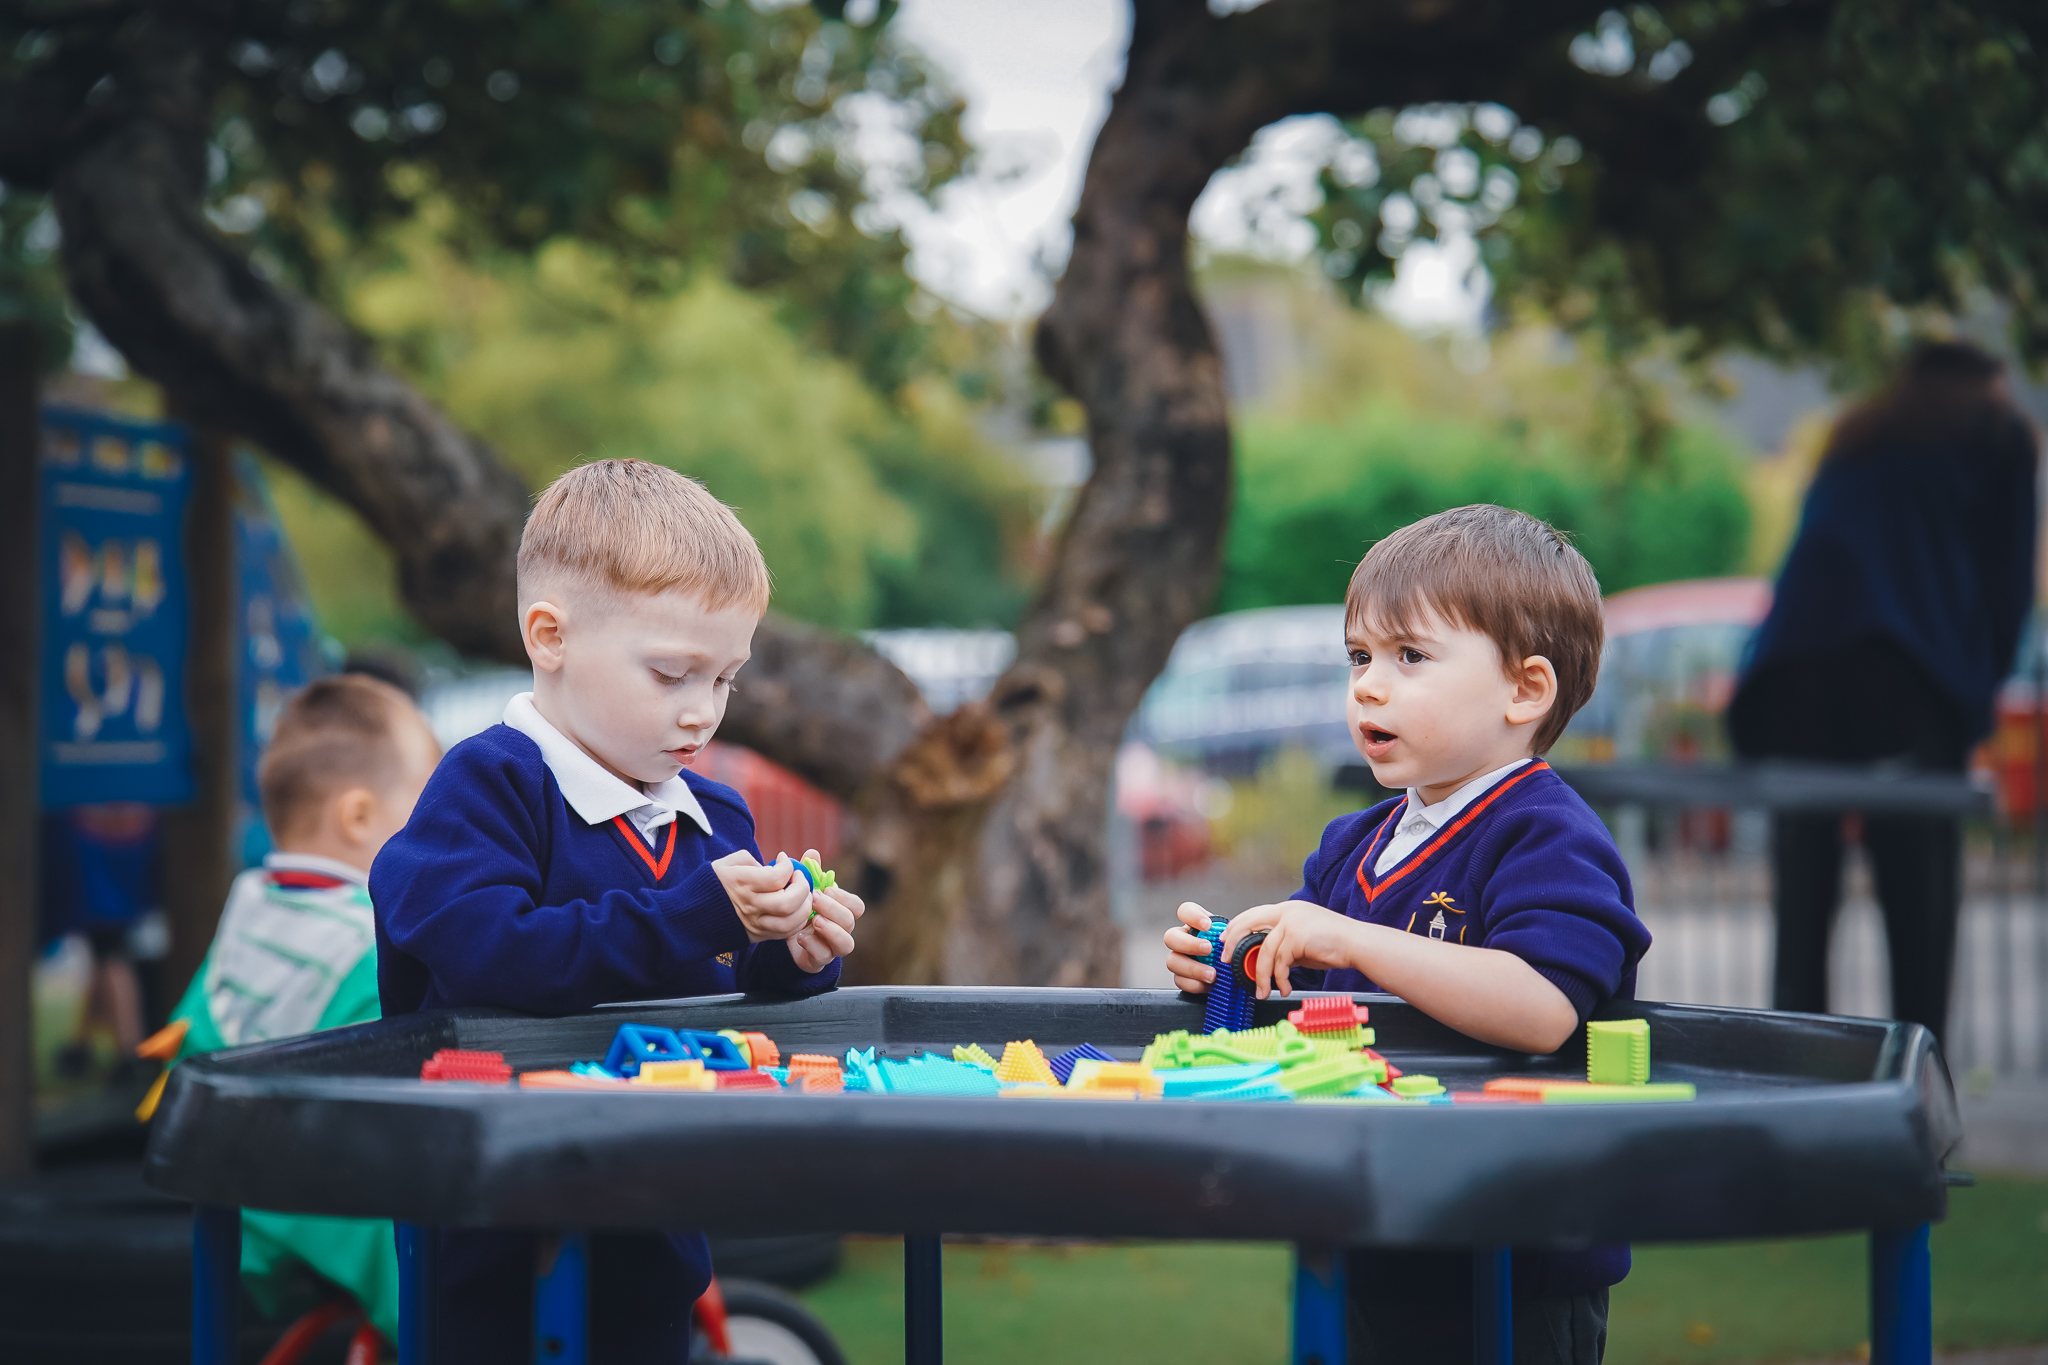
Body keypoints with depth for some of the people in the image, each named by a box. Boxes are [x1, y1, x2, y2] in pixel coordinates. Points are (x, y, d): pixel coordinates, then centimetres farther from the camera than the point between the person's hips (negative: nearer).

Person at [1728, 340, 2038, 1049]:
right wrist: (1981, 688, 21)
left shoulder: (1853, 440, 32)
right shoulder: (1998, 431, 19)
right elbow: (2010, 579, 11)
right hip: (1914, 675, -4)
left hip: (1789, 665, 4)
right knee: (1920, 902, -3)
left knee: (1800, 900, 4)